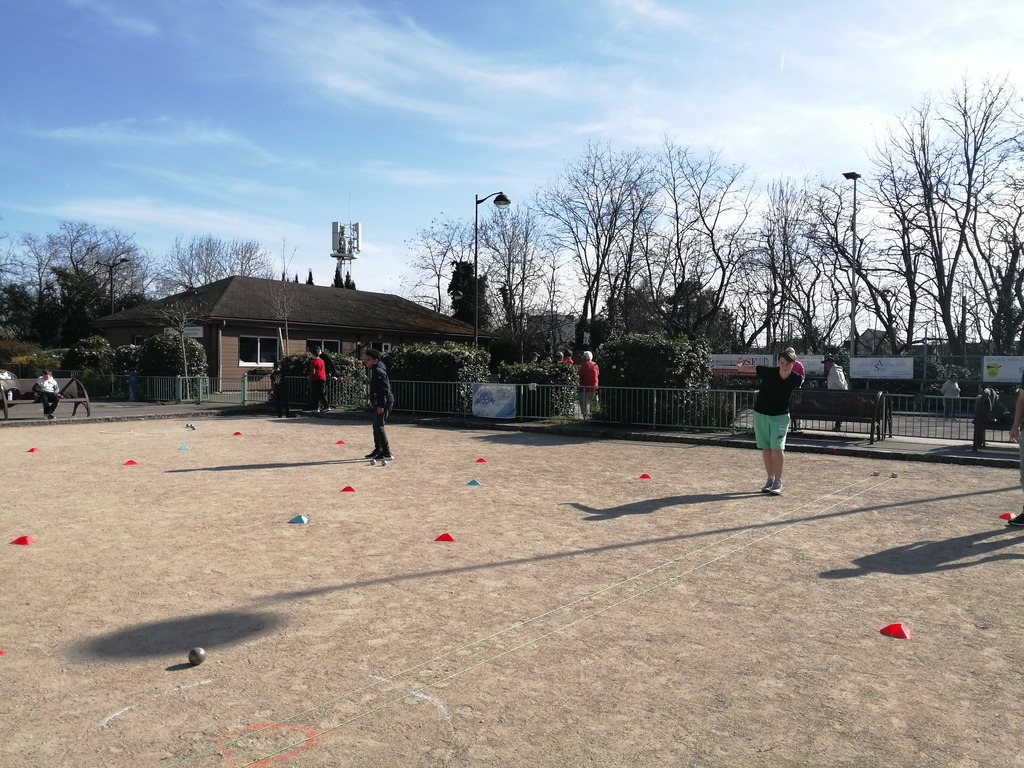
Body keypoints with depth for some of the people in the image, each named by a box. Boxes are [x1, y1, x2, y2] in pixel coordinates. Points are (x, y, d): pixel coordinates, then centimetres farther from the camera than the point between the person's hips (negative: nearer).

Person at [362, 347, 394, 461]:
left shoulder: (379, 371, -17)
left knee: (379, 427, -12)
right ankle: (378, 450, 27)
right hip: (379, 403, 11)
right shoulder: (374, 370, 15)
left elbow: (384, 389, -23)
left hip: (384, 403, -11)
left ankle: (387, 453, -9)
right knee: (376, 426, 17)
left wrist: (381, 405, -25)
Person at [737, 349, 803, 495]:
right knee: (766, 449, 7)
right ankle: (770, 479, 18)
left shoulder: (796, 379, -13)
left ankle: (778, 482, -1)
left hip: (780, 416, -1)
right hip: (761, 414, 1)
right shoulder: (768, 372, -17)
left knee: (777, 448, -10)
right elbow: (751, 368, 0)